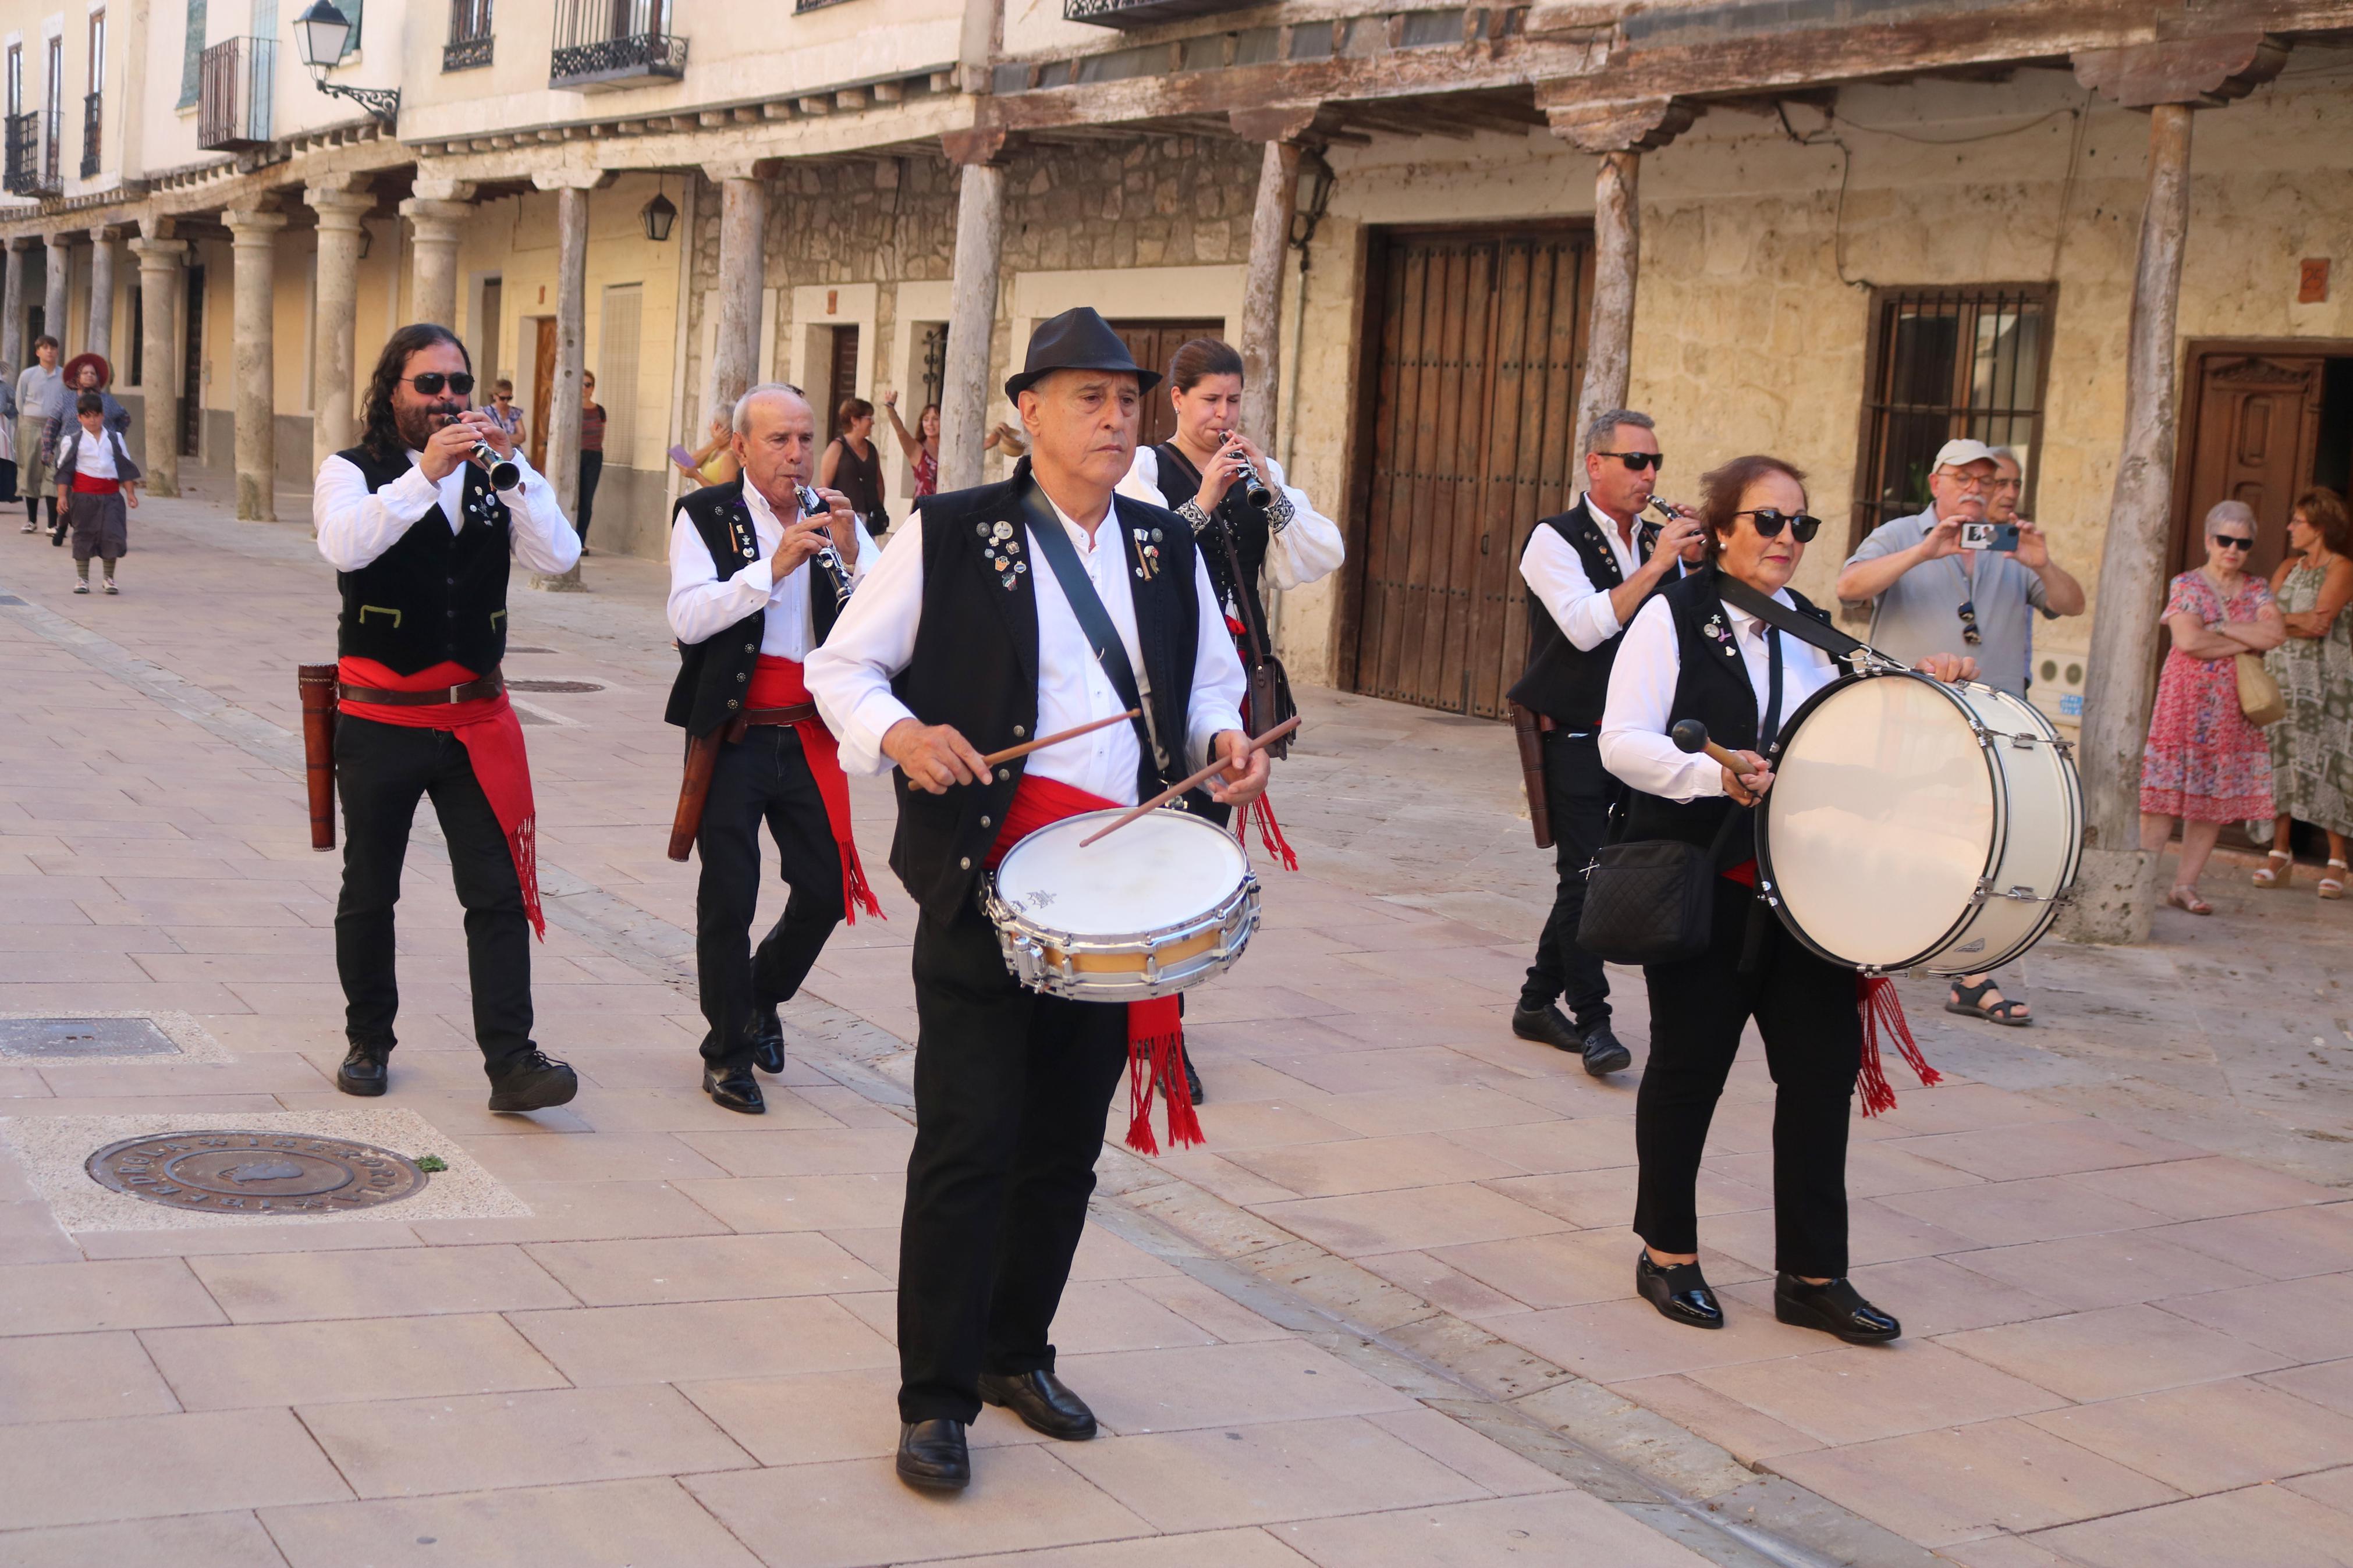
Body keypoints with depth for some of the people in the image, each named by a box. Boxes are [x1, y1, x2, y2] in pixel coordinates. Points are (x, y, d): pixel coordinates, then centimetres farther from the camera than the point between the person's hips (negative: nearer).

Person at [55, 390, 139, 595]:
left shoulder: (114, 439, 8)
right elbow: (64, 471, 2)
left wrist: (130, 492, 6)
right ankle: (82, 579, 16)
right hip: (83, 495, -1)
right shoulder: (73, 442, 2)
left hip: (110, 495, 1)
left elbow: (125, 467, 11)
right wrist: (62, 496, -4)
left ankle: (109, 578, 10)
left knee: (113, 535, -4)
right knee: (83, 536, 6)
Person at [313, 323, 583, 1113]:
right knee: (369, 893, 11)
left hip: (477, 719, 2)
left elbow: (558, 555, -7)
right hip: (381, 717, -2)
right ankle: (368, 1042, 28)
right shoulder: (352, 472, -2)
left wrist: (510, 466, -18)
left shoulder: (491, 477, 8)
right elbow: (344, 546, -25)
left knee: (500, 893, -6)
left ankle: (511, 1062, -6)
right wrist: (426, 473, -32)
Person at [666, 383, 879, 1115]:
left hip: (810, 735, 4)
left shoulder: (833, 517, 7)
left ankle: (762, 996, 32)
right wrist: (774, 567, -24)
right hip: (733, 734, -3)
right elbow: (688, 617, -17)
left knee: (827, 888, 4)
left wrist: (851, 553, -17)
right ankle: (727, 1050, 13)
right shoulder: (706, 516, -2)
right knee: (728, 896, -2)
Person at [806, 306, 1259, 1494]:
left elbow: (1210, 681, 23)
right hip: (985, 883, -5)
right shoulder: (949, 535, -3)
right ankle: (936, 1397, 7)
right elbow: (841, 666, 0)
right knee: (969, 1146, -5)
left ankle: (1017, 1354, 30)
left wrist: (1227, 740, 0)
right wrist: (899, 733, -20)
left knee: (1066, 1148, 12)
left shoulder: (1168, 549, 11)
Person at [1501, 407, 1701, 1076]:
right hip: (1575, 739, -6)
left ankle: (1539, 1002, 22)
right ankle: (1592, 1021, -3)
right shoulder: (1556, 540, -6)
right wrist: (1656, 565, -20)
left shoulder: (1658, 544, 11)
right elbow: (1587, 625, -21)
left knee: (1587, 878, 10)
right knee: (1584, 876, -8)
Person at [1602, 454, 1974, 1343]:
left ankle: (1813, 1276, 11)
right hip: (1699, 882, -5)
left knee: (1825, 1061, 1)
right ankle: (1668, 1255, 23)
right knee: (1689, 1063, 7)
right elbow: (1623, 743, -15)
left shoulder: (1812, 630, 14)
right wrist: (1715, 774, -30)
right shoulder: (1673, 618, -5)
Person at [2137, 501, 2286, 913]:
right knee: (2167, 792, -8)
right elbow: (2188, 641, -15)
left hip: (2235, 710, 4)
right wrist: (2248, 642, -6)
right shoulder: (2186, 585, 0)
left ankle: (2185, 884, 7)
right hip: (2187, 704, -4)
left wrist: (2222, 626, -9)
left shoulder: (2256, 591, 13)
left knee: (2216, 800, 1)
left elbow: (2277, 633, -4)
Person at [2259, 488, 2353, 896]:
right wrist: (2300, 620, -11)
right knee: (2280, 760, 1)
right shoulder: (2289, 567, 16)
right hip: (2282, 676, 6)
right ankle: (2280, 855, 6)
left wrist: (2282, 619, -5)